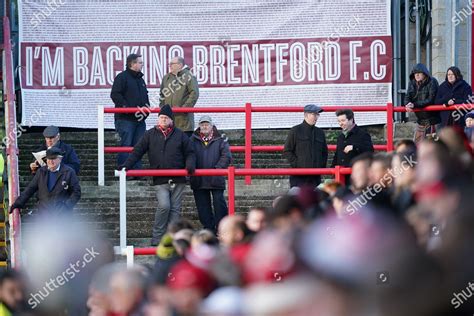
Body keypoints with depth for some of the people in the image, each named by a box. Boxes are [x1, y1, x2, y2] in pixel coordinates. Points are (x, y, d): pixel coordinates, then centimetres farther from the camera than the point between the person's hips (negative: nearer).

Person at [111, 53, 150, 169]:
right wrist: (128, 108, -18)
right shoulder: (122, 77, -4)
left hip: (139, 119, 8)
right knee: (126, 145, -9)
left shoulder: (140, 79, 20)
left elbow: (145, 98, 25)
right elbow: (115, 95, -14)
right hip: (125, 119, -7)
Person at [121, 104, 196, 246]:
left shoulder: (180, 135, 8)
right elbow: (137, 151, 6)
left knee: (175, 209, 3)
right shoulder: (150, 135, 7)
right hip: (160, 181, -2)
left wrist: (190, 165, -6)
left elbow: (189, 153, 13)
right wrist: (127, 165, -5)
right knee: (164, 206, -17)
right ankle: (156, 238, -6)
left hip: (178, 180, 2)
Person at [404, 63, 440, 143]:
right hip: (420, 119, 6)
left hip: (432, 118, -6)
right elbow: (407, 97, 2)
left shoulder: (432, 82, -13)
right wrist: (408, 104, -23)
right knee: (417, 142, 6)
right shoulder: (412, 83, 6)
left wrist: (414, 104, -28)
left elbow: (430, 100, -20)